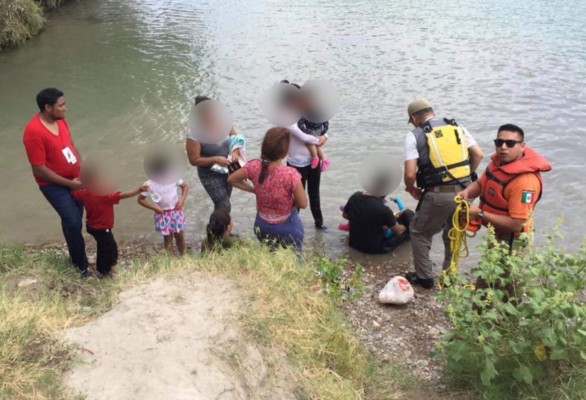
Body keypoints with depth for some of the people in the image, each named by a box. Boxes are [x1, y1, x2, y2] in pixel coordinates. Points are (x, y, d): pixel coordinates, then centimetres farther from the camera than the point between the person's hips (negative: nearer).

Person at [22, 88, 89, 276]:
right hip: (54, 184, -8)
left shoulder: (60, 120, -4)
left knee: (76, 217, 18)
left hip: (75, 178, 8)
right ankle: (80, 262, 12)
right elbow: (39, 170, -24)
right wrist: (69, 183, -20)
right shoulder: (34, 132, -28)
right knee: (73, 221, -9)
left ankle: (76, 255, 38)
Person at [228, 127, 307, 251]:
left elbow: (231, 179, 0)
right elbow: (303, 204, -17)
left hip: (263, 226, 4)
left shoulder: (254, 167, -18)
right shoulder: (290, 174, -29)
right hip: (287, 227, -4)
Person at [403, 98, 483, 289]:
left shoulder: (415, 135, -2)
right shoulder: (457, 127, 11)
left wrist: (411, 189, 9)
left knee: (419, 232, 18)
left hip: (438, 195, -5)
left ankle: (424, 277, 23)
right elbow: (478, 155, 7)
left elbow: (410, 174, -10)